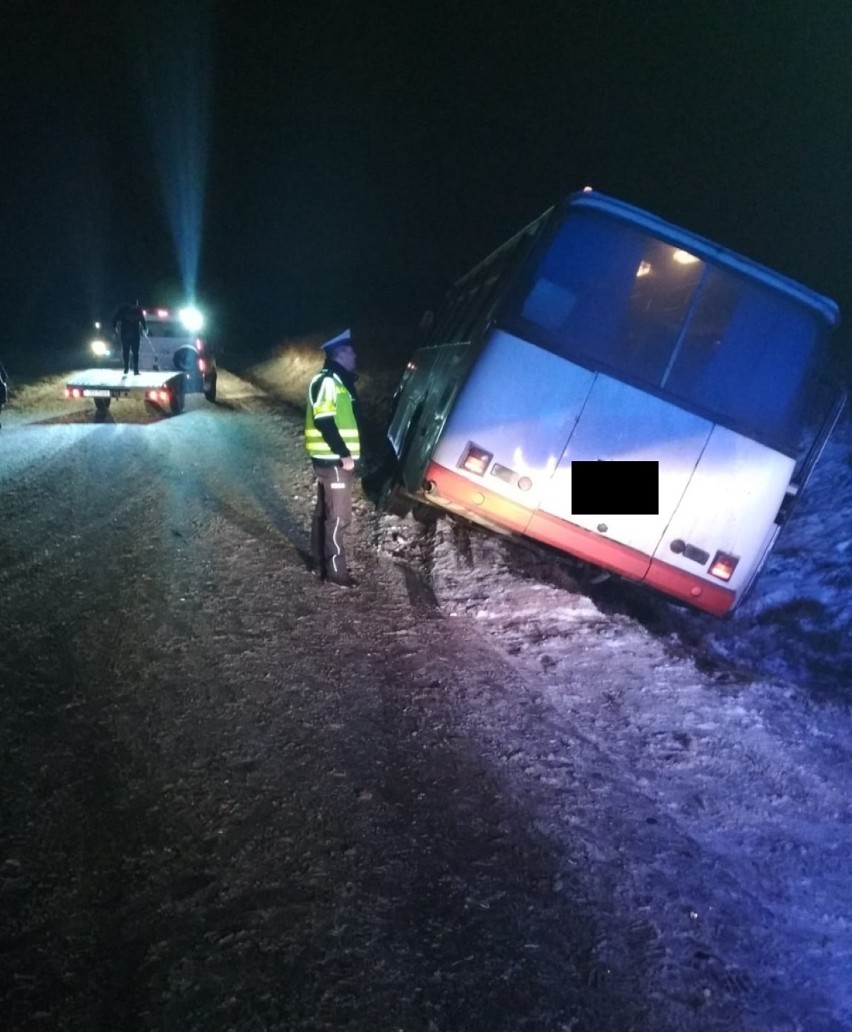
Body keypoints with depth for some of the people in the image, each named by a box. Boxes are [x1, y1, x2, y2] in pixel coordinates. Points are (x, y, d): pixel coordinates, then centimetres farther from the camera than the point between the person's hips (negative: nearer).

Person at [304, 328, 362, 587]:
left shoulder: (337, 381, 17)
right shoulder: (327, 381, -15)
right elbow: (324, 422, -23)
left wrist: (346, 454, 17)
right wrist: (344, 454, -23)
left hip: (334, 459, 10)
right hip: (333, 460, -10)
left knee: (324, 512, 16)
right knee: (338, 517, -6)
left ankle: (321, 562, 26)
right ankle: (335, 571, -1)